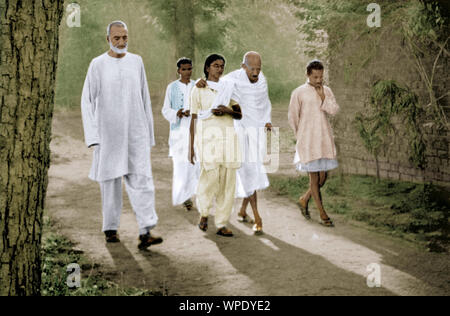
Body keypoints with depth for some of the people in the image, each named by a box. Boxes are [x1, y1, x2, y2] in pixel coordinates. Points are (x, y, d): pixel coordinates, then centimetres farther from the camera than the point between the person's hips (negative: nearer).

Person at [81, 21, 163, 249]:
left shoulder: (136, 62, 8)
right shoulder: (97, 65, 0)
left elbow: (144, 99, 12)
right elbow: (87, 101, 0)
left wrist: (148, 133, 10)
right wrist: (92, 134, -9)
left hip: (135, 132, 1)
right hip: (108, 133, -1)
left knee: (141, 179, -9)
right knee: (110, 181, 6)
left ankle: (145, 233, -13)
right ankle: (110, 228, 21)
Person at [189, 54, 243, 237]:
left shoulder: (228, 89, 17)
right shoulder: (199, 90, 7)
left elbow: (239, 115, 11)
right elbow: (194, 119, 4)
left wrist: (228, 111, -11)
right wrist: (191, 147, 0)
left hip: (228, 137, 4)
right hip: (208, 137, -4)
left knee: (228, 181, -1)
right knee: (210, 177, -14)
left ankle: (222, 224, 6)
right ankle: (203, 213, 14)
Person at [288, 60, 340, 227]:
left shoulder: (327, 91, 9)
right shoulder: (299, 93, -4)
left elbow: (334, 110, -4)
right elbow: (293, 117, 3)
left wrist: (322, 97, -13)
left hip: (324, 139, 4)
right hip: (308, 140, -4)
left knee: (323, 175, 6)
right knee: (314, 176, -2)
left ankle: (304, 199, 30)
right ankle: (322, 214, 5)